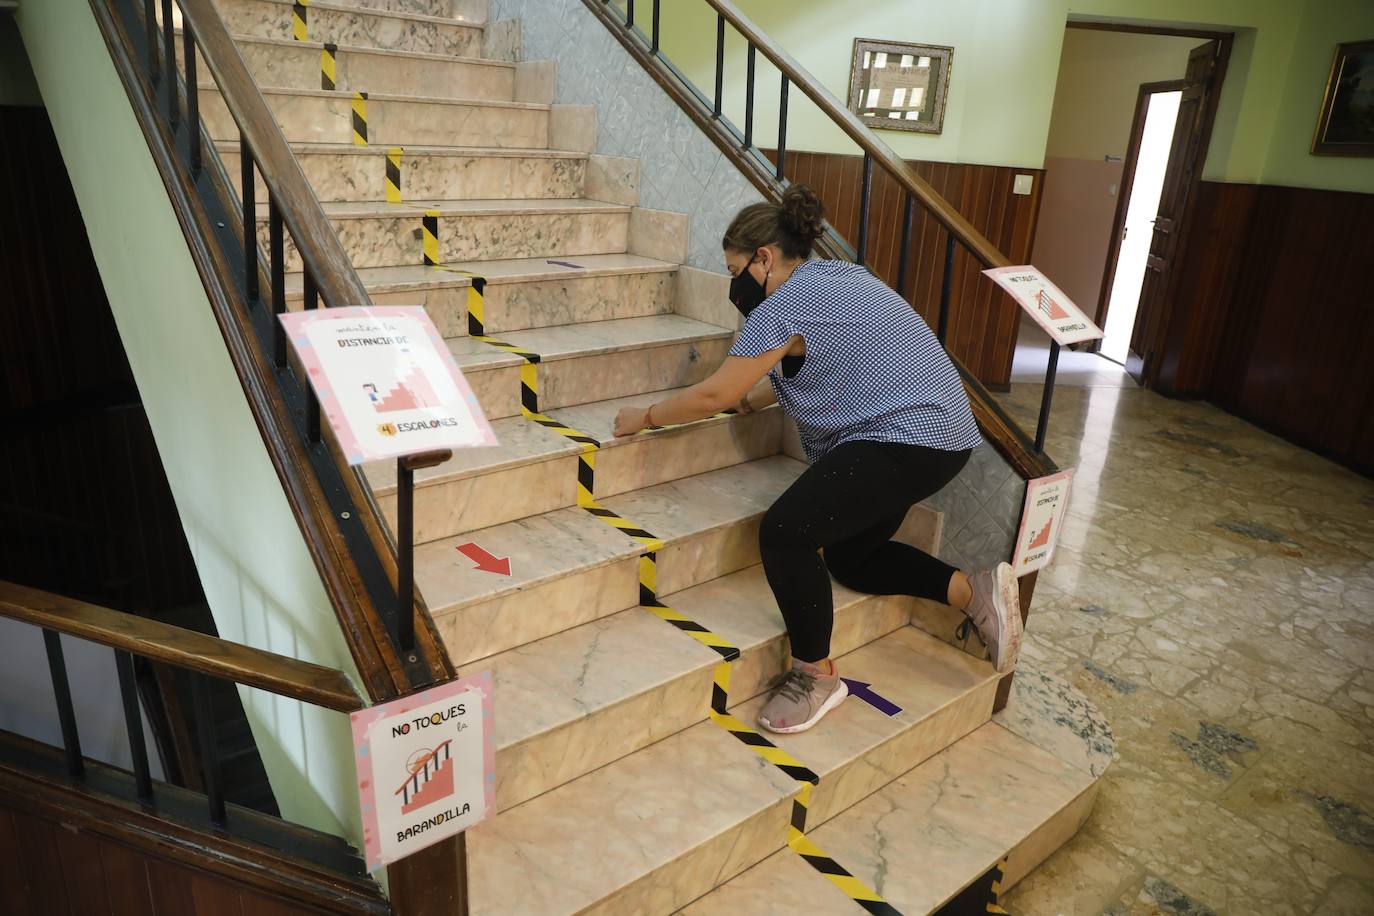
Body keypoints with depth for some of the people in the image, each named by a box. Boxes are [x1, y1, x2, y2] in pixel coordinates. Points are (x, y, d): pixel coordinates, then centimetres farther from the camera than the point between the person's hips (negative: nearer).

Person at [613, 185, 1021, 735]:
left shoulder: (786, 303, -13)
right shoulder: (834, 277, 17)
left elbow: (712, 395, -11)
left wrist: (645, 417, 3)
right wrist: (744, 401, 22)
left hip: (904, 440, -11)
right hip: (938, 435, 11)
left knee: (785, 532, -19)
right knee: (847, 556, 17)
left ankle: (816, 675, -3)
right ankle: (976, 591, 13)